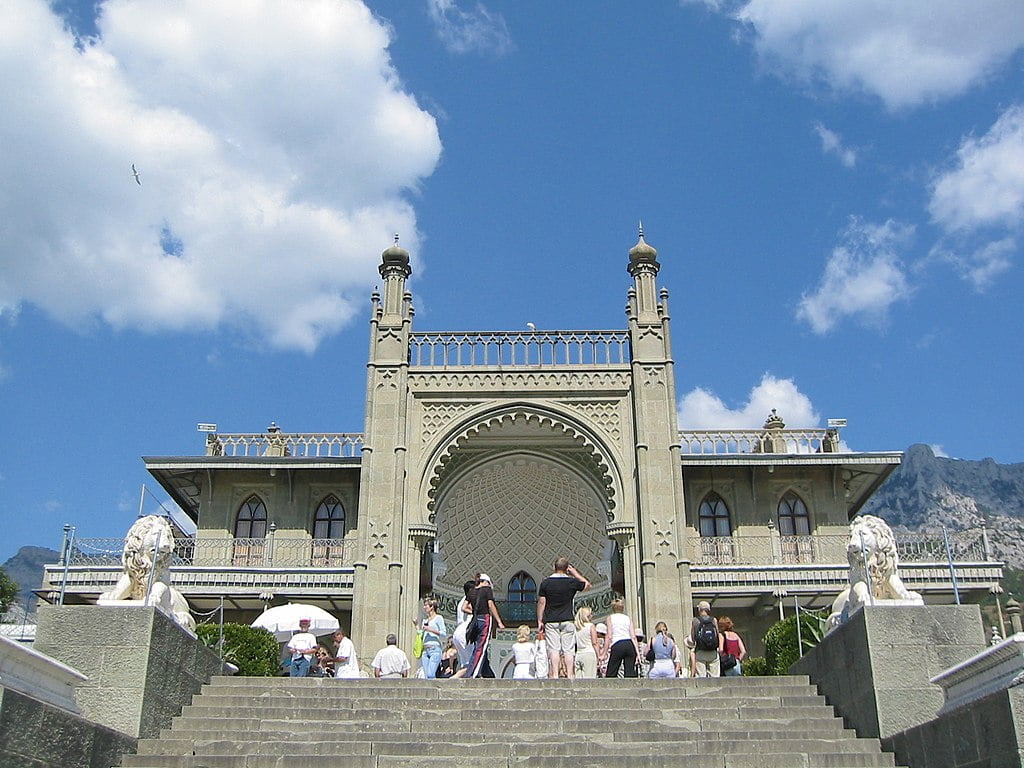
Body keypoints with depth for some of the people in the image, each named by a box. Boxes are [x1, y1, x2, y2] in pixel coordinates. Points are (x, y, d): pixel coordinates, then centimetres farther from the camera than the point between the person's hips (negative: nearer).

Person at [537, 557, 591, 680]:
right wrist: (575, 573, 19)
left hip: (551, 621, 0)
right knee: (568, 649, 3)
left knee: (554, 649, -2)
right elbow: (587, 584, 17)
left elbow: (541, 602, 1)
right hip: (567, 620, 0)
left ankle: (554, 675, -9)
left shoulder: (545, 582, 0)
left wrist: (540, 621, 7)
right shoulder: (572, 582, -1)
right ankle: (570, 675, 1)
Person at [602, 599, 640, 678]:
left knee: (611, 675, 2)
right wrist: (637, 652, 3)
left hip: (617, 645, -3)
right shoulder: (628, 618, 19)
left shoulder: (610, 618, 11)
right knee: (630, 674, -1)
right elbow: (633, 636, 7)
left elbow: (609, 637, 0)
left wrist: (605, 653, 0)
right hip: (629, 644, 3)